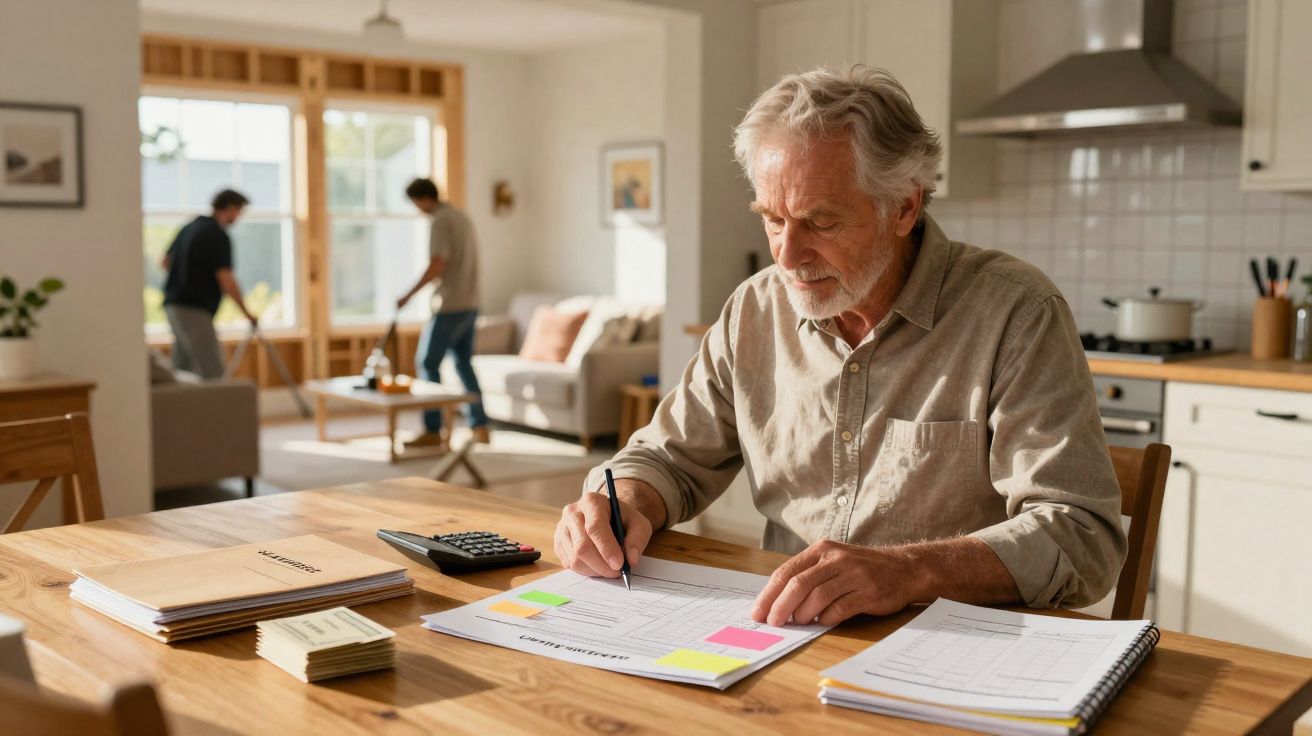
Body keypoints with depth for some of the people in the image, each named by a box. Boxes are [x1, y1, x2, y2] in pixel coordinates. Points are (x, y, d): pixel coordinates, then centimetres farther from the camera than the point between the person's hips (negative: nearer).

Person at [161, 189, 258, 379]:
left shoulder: (191, 227, 15)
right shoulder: (218, 235, -13)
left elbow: (166, 261, 23)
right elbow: (226, 281, -18)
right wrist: (247, 313, -9)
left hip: (175, 306, 10)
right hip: (194, 311, -10)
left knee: (182, 370, 12)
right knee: (212, 373, -11)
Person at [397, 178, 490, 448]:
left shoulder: (441, 222, -14)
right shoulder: (462, 217, 14)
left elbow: (436, 267, -22)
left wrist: (408, 295, -17)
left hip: (450, 307, -9)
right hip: (470, 304, 9)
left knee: (427, 363, -2)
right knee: (464, 364, 13)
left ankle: (433, 431, -1)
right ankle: (480, 427, 13)